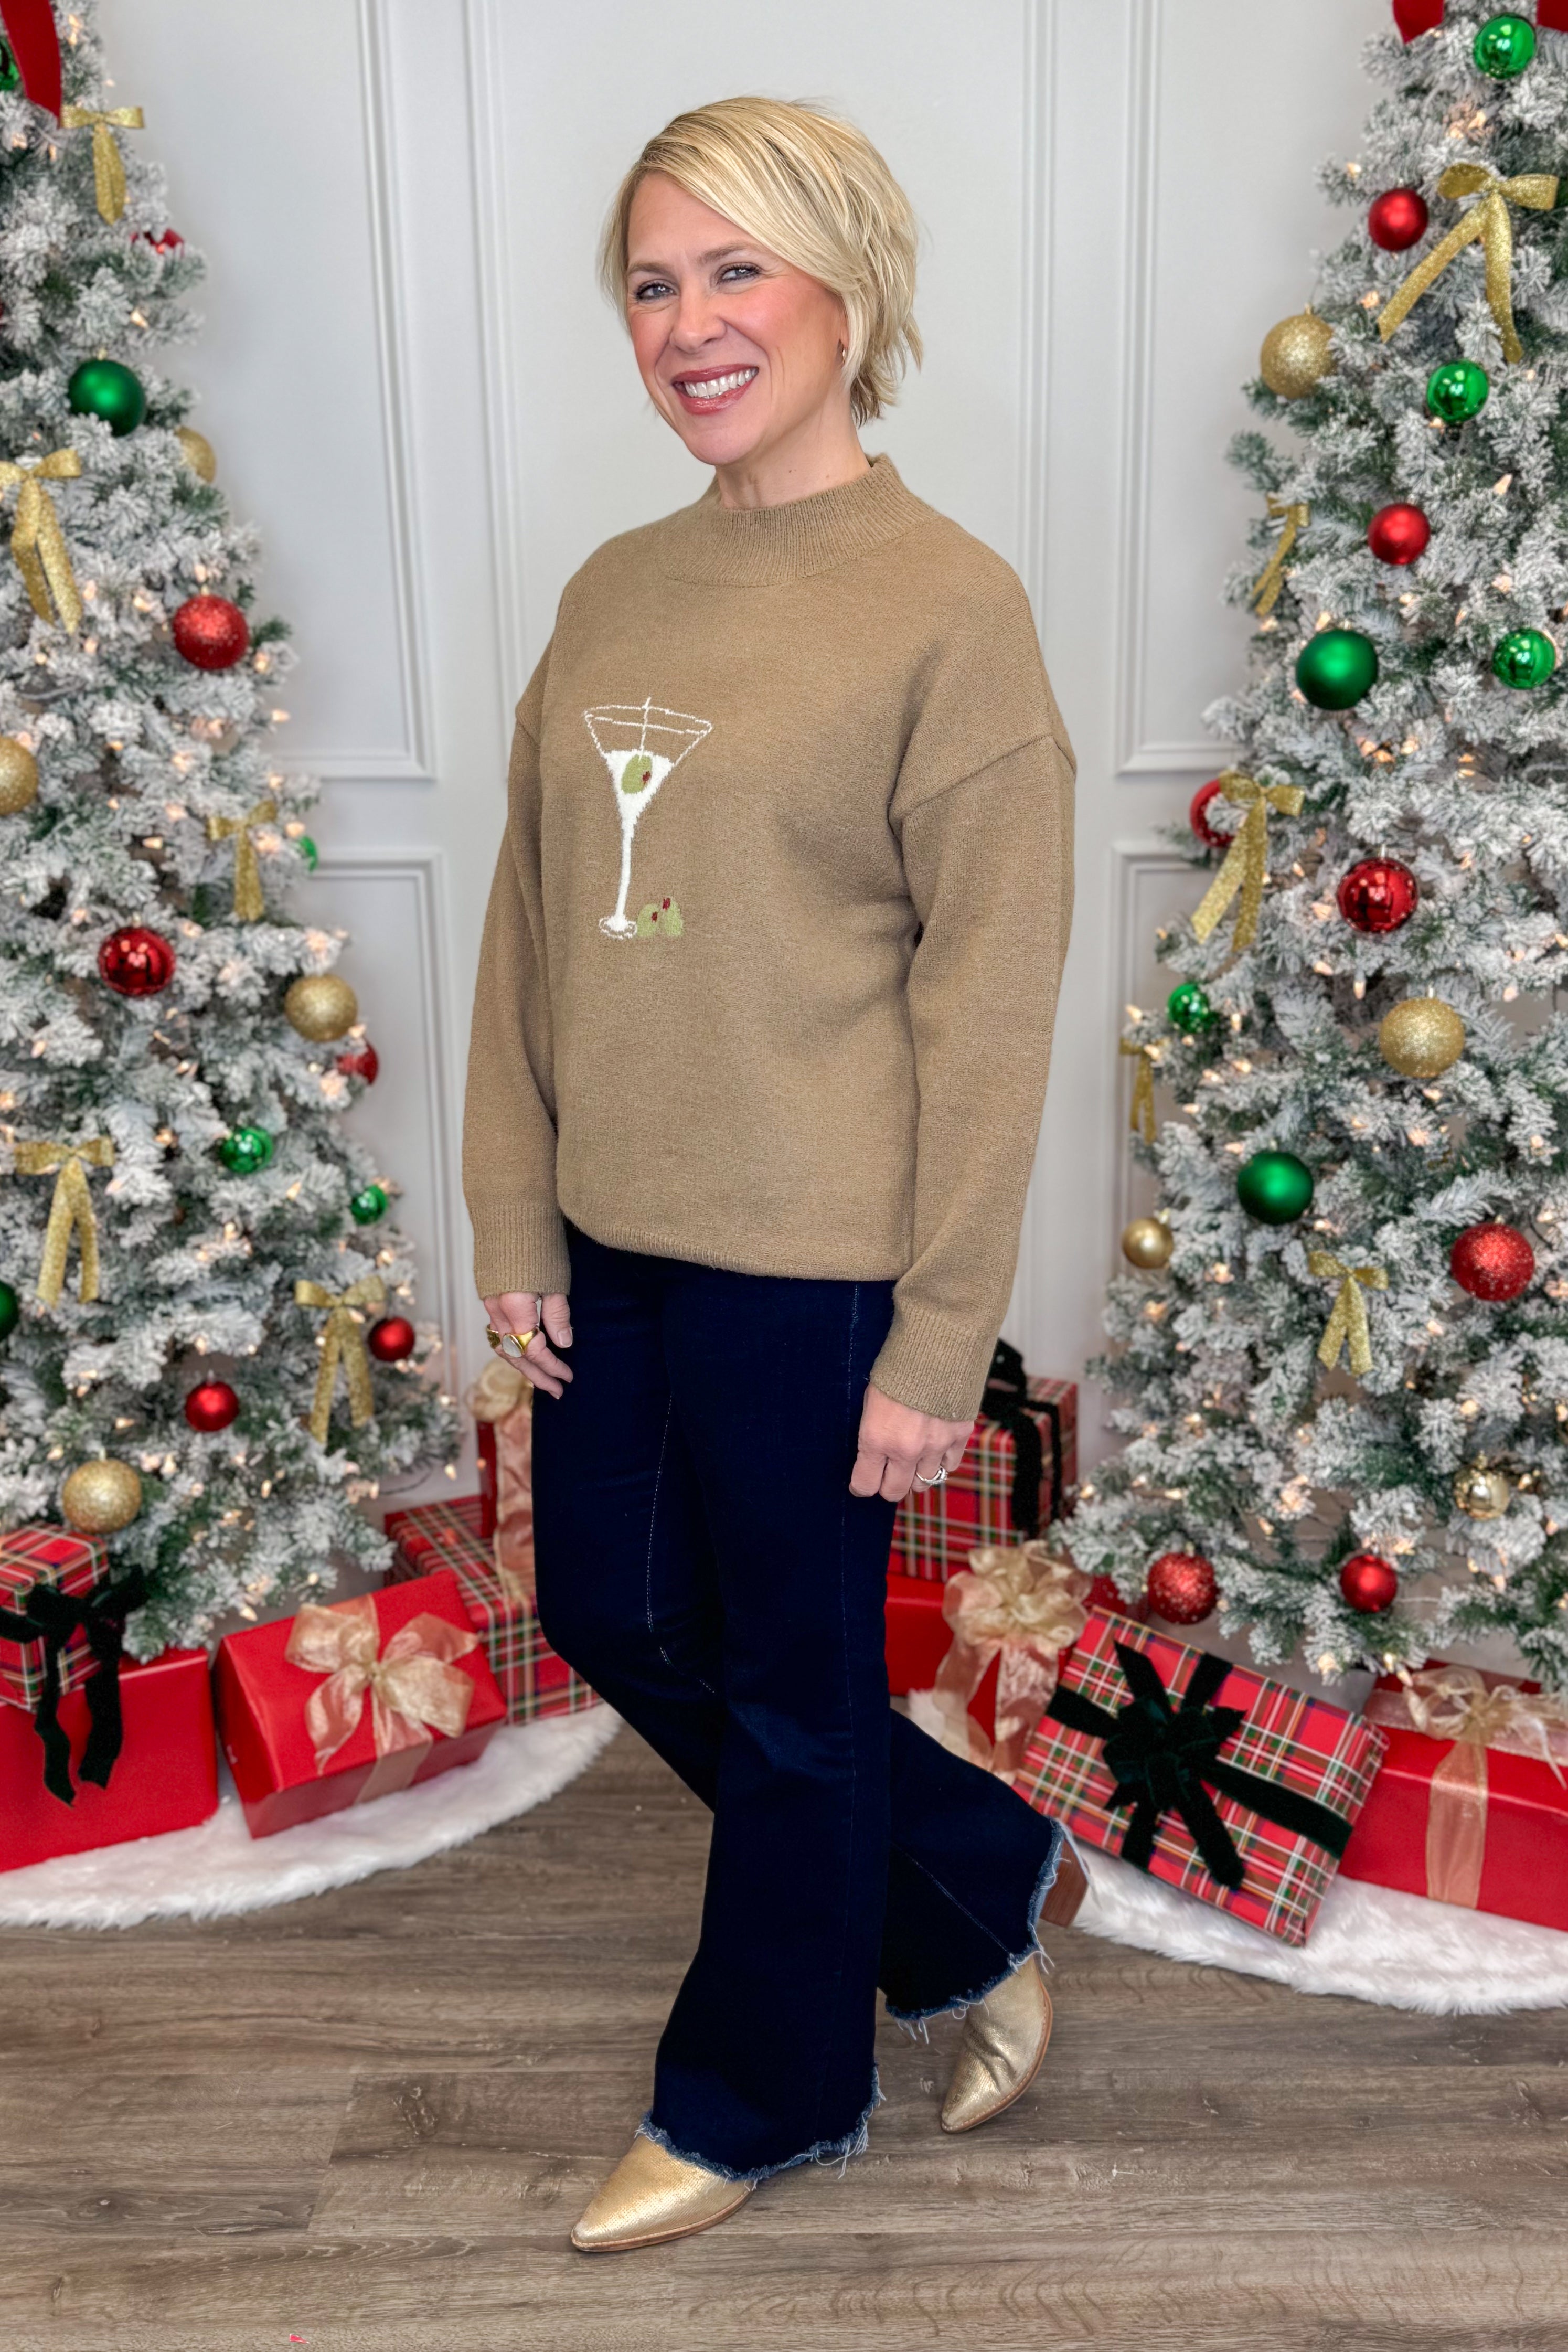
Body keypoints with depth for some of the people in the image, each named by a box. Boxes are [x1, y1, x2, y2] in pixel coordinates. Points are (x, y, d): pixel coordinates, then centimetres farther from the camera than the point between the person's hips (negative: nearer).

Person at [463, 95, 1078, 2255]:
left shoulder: (949, 603, -11)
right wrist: (518, 1224, 5)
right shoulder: (614, 591, 8)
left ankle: (760, 2095, 38)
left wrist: (938, 1341, -14)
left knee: (797, 1695, 10)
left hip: (813, 1266, -7)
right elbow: (529, 923, 9)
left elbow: (989, 1001, -13)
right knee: (609, 1617, 20)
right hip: (614, 1243, 8)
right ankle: (985, 1882, 41)